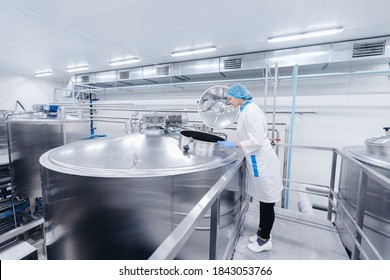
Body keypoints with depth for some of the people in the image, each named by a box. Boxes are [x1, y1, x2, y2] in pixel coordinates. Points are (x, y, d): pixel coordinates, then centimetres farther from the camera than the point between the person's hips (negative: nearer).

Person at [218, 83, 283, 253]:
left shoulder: (251, 112, -19)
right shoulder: (246, 110, 10)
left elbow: (256, 141, -24)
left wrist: (234, 145, -16)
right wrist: (233, 145, 12)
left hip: (261, 162, -9)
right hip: (257, 160, 10)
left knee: (267, 202, 8)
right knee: (263, 200, 22)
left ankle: (265, 240, 26)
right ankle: (263, 231, 40)